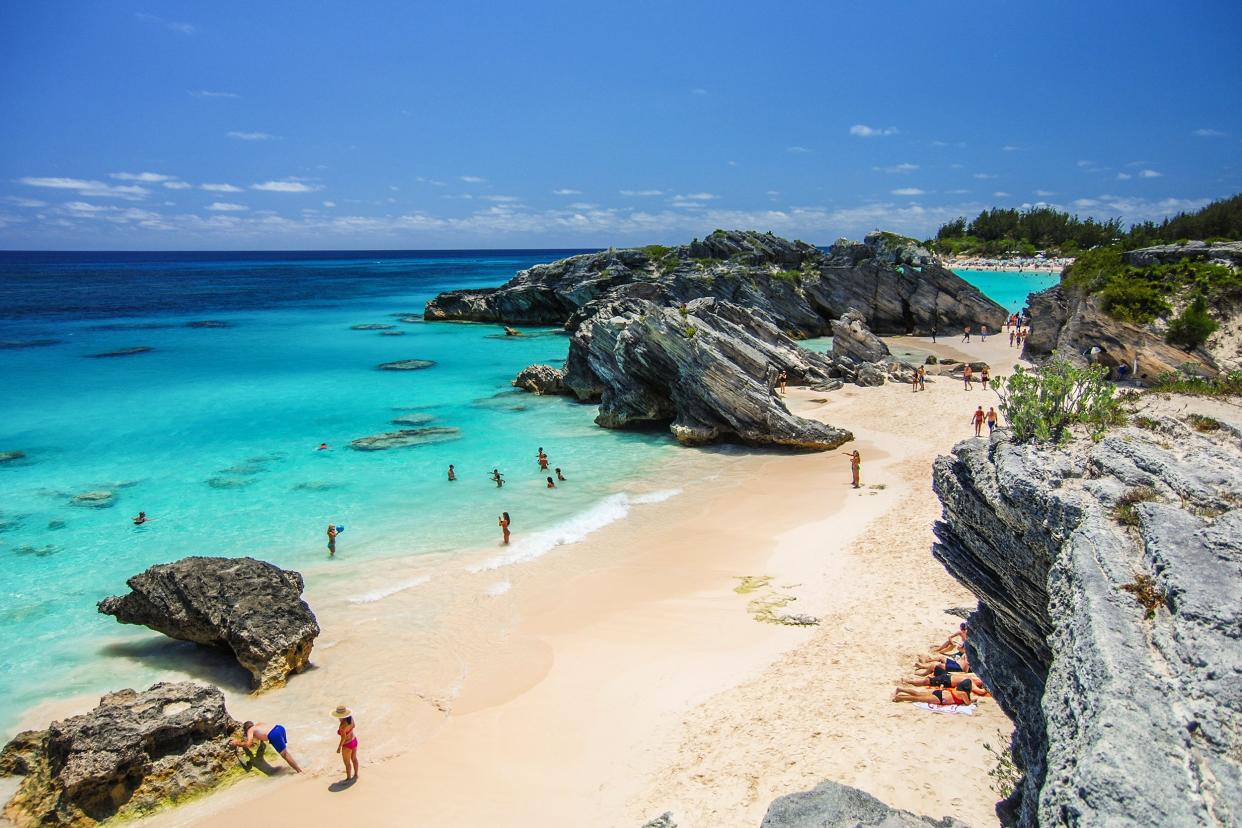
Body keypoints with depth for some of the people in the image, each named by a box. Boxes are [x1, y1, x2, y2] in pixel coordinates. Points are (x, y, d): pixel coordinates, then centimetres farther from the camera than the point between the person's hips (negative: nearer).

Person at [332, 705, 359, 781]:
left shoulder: (342, 725, -36)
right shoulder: (350, 717, -14)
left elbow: (343, 738, -27)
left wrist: (339, 747, -13)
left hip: (347, 745, -7)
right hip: (354, 740, 8)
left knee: (347, 763, 17)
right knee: (354, 758, 27)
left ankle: (349, 778, 36)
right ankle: (356, 775, 45)